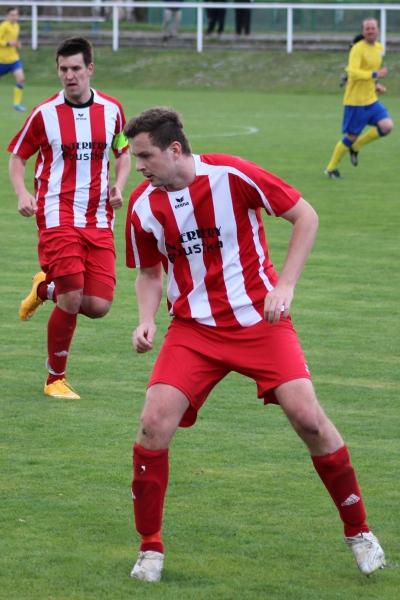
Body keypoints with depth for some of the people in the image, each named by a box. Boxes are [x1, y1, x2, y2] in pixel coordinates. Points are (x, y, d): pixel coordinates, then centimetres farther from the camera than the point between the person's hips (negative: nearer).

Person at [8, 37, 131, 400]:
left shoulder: (111, 110, 5)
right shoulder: (44, 114, -2)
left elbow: (123, 154, 20)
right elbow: (17, 158, 8)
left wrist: (119, 186, 1)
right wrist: (22, 193, -11)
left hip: (99, 221, 3)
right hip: (58, 217, -3)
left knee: (98, 306, -6)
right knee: (72, 300, -14)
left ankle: (45, 289, 28)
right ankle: (56, 379, 6)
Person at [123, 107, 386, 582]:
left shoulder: (233, 175, -15)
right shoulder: (143, 205, -2)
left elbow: (305, 217, -6)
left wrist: (284, 287, -14)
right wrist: (147, 320, -6)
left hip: (260, 320, -3)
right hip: (193, 328, 3)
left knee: (307, 416, -15)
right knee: (155, 423, -16)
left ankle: (358, 532, 5)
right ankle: (150, 548, 0)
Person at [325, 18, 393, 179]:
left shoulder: (379, 48, 10)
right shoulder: (358, 49, -16)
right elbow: (353, 72, -27)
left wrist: (376, 85, 12)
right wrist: (375, 75, -27)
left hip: (371, 99, 7)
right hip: (355, 100, -7)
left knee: (387, 127, -11)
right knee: (352, 136, -2)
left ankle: (355, 147, 11)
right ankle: (331, 168, 17)